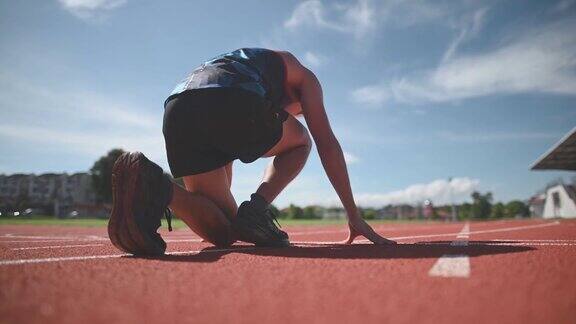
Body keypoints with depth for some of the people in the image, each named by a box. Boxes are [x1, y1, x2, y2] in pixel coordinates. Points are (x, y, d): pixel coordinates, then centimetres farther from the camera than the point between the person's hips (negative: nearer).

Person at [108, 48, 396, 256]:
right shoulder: (301, 76, 31)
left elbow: (223, 157, 45)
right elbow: (327, 143, 20)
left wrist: (231, 216, 51)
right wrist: (354, 215, 22)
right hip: (235, 106, -5)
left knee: (222, 234, 13)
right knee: (300, 142, 27)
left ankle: (155, 188, -14)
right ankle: (257, 208, 2)